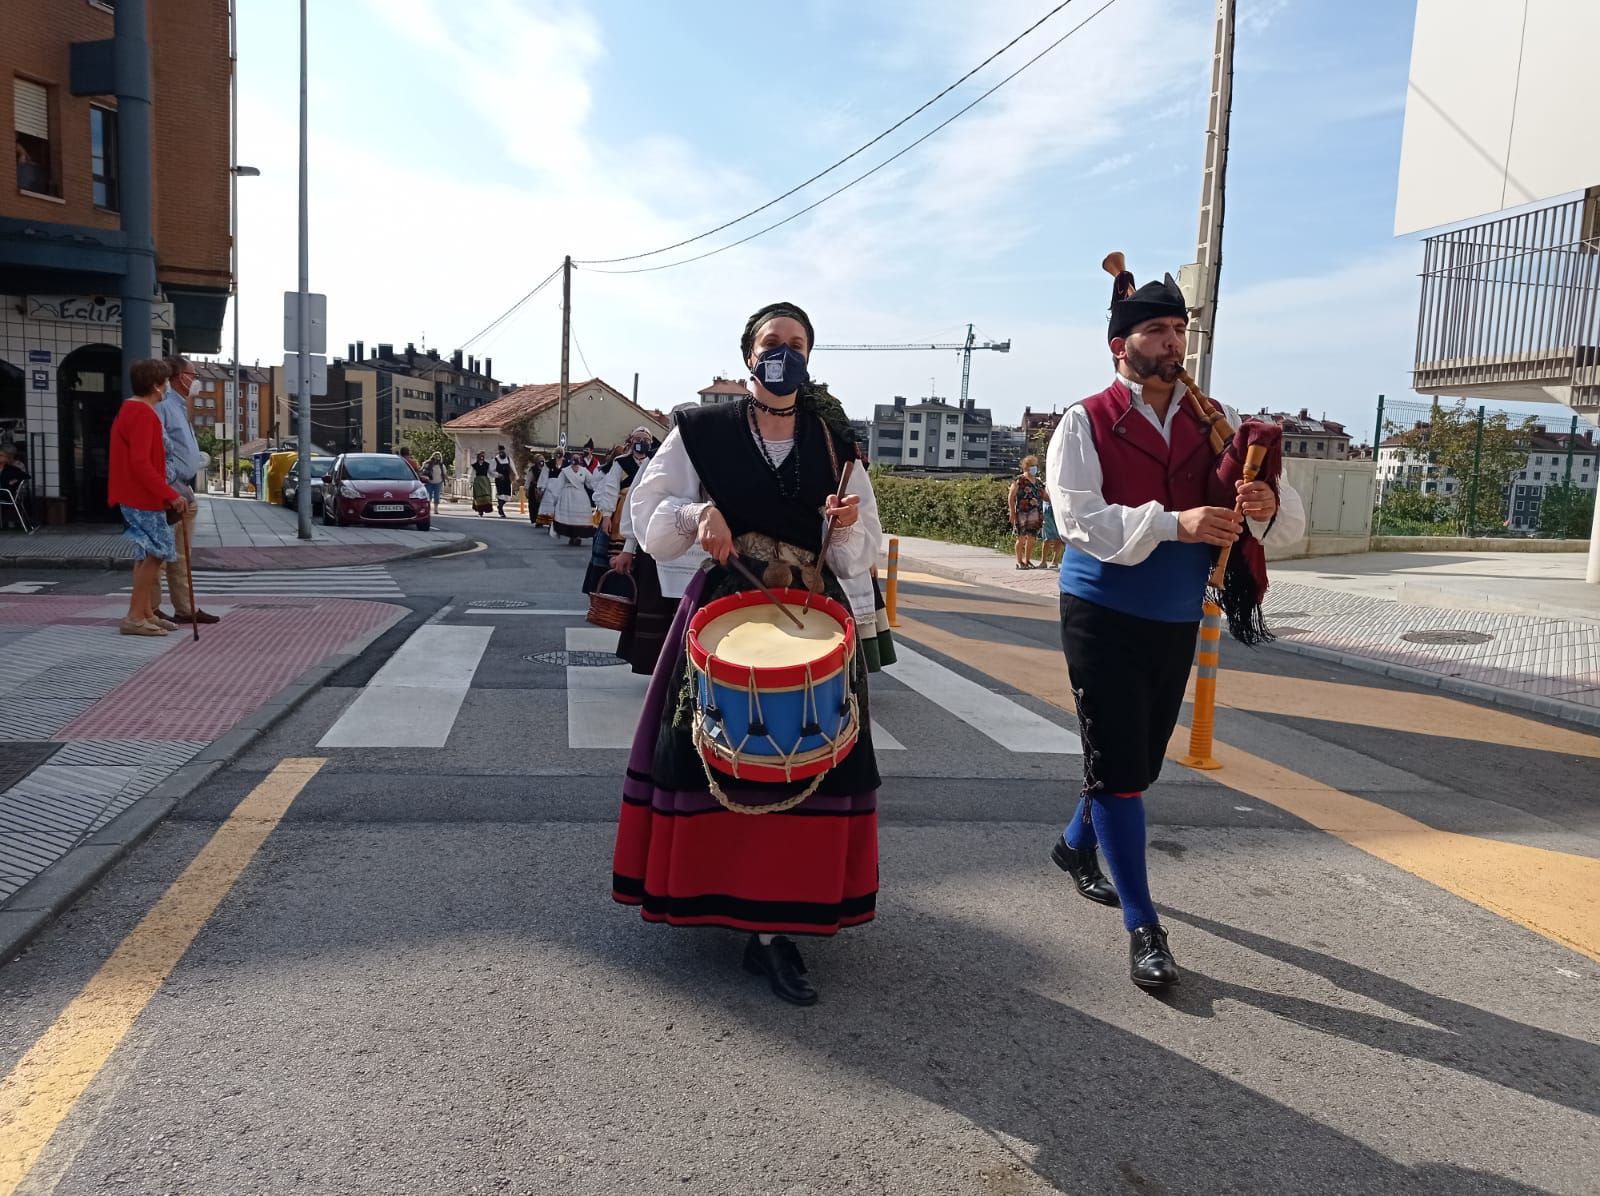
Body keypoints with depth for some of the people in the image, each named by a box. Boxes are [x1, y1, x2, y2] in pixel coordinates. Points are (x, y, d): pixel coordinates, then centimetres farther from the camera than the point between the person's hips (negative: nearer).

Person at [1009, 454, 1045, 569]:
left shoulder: (1038, 482, 17)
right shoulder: (1019, 480, -3)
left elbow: (1044, 496, 24)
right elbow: (1011, 497, -6)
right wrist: (1012, 512, -12)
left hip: (1035, 515, 6)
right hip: (1022, 513, -6)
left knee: (1031, 538, 6)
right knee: (1021, 538, -5)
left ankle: (1027, 560, 16)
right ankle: (1019, 561, 3)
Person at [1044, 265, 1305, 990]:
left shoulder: (1214, 425, 6)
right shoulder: (1086, 424, -7)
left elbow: (1290, 522, 2)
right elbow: (1079, 520, -21)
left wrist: (1268, 506, -23)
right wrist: (1174, 523, -33)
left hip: (1178, 622, 5)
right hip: (1106, 619, -5)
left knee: (1140, 761, 18)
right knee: (1118, 767, -4)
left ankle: (1077, 845, 45)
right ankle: (1142, 927, 7)